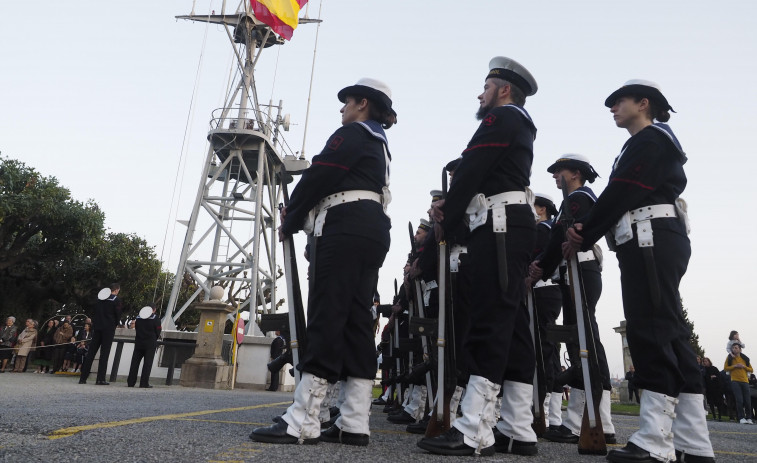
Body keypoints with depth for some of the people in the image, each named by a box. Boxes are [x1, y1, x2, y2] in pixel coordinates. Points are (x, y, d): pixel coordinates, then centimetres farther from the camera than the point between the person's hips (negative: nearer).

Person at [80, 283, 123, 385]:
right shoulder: (116, 300, -6)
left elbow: (95, 312, 13)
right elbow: (118, 315, -6)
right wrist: (114, 325, 10)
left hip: (97, 327, 5)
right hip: (109, 329, -5)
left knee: (91, 352, 8)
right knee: (104, 353, -3)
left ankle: (83, 378, 8)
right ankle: (100, 379, -5)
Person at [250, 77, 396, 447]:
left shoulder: (351, 133, 1)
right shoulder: (379, 145, 30)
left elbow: (319, 176, -5)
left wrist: (289, 221, 7)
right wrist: (298, 210, 17)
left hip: (345, 229, -9)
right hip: (372, 232, 10)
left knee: (325, 319, -14)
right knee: (356, 322, 2)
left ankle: (302, 423, -13)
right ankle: (354, 424, 2)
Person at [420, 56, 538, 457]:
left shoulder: (501, 117, -1)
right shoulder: (520, 127, 29)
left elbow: (471, 171, -8)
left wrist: (445, 224, 1)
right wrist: (449, 205, 10)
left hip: (499, 226, -10)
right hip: (509, 228, 10)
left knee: (490, 323, -14)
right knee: (512, 325, 4)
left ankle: (474, 432, -13)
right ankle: (518, 431, 8)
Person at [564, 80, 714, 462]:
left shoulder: (649, 139, -1)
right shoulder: (648, 145, 29)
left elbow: (620, 194, -11)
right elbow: (622, 199, 19)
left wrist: (583, 237, -4)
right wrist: (586, 230, 3)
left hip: (652, 240, -10)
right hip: (650, 243, 10)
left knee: (652, 331, -14)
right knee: (669, 334, 4)